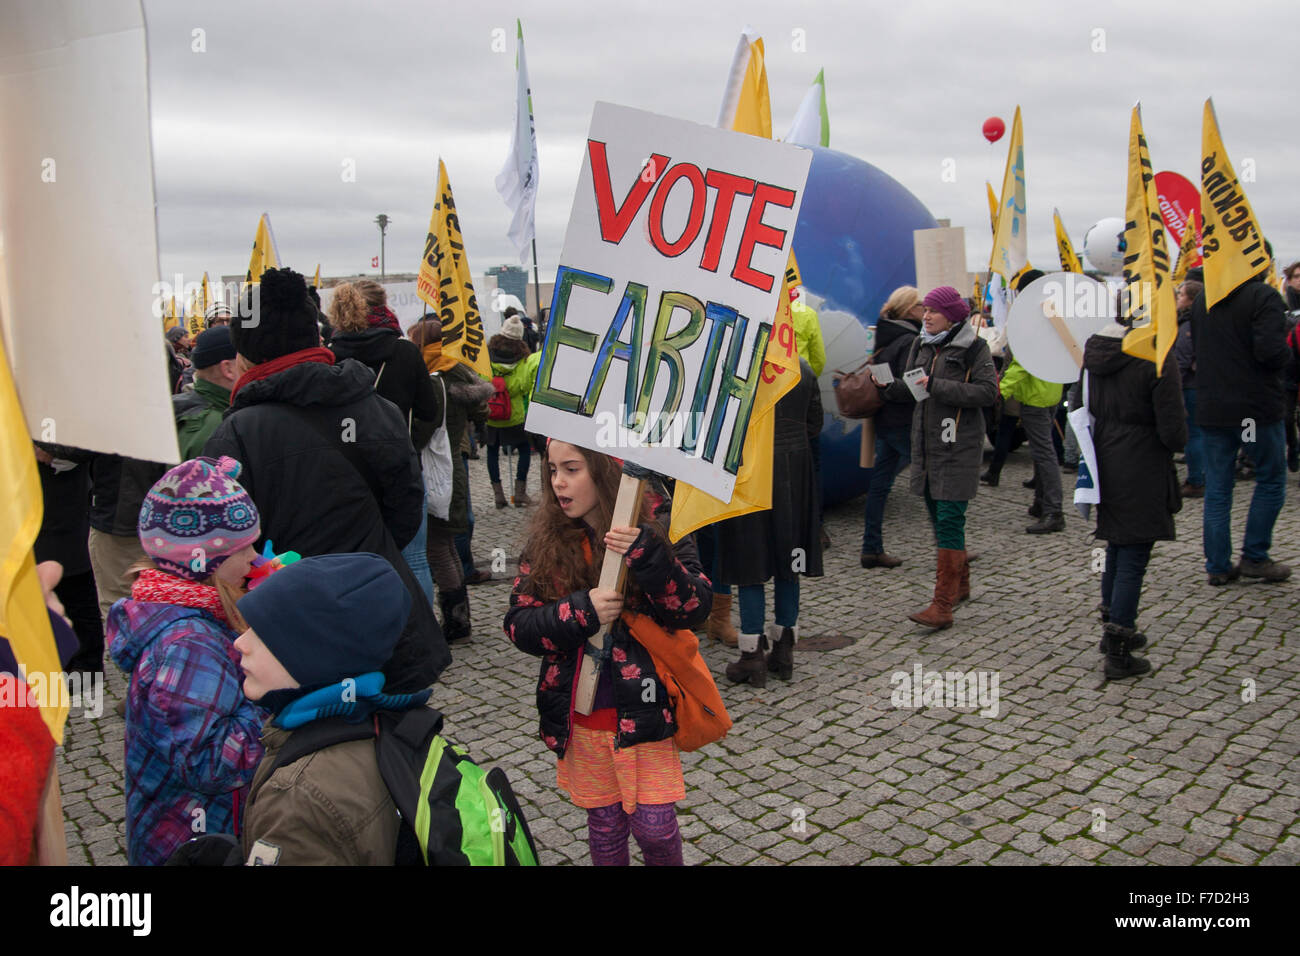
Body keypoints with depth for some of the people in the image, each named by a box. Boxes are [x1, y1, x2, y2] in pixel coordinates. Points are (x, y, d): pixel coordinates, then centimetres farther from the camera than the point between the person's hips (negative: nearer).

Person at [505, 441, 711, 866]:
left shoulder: (657, 523, -9)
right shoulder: (547, 537, -1)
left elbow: (696, 607, -14)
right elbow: (517, 624, -4)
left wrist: (648, 556, -30)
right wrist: (580, 612, -21)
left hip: (643, 706, -2)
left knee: (653, 826, 3)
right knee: (604, 823, 16)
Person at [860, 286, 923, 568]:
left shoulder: (886, 338, 11)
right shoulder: (909, 341, -16)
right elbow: (911, 386, -23)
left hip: (885, 421, 9)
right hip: (905, 423, -9)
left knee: (880, 483, 9)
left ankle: (872, 549, 13)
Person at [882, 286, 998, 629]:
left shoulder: (973, 347, -6)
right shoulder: (922, 344, 13)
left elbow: (988, 392, -15)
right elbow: (910, 387, 18)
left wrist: (938, 386, -20)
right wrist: (890, 384, -3)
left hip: (958, 447, -7)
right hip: (926, 443, 7)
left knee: (949, 520, -11)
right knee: (938, 516, 14)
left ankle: (943, 606, -11)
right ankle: (960, 584, 33)